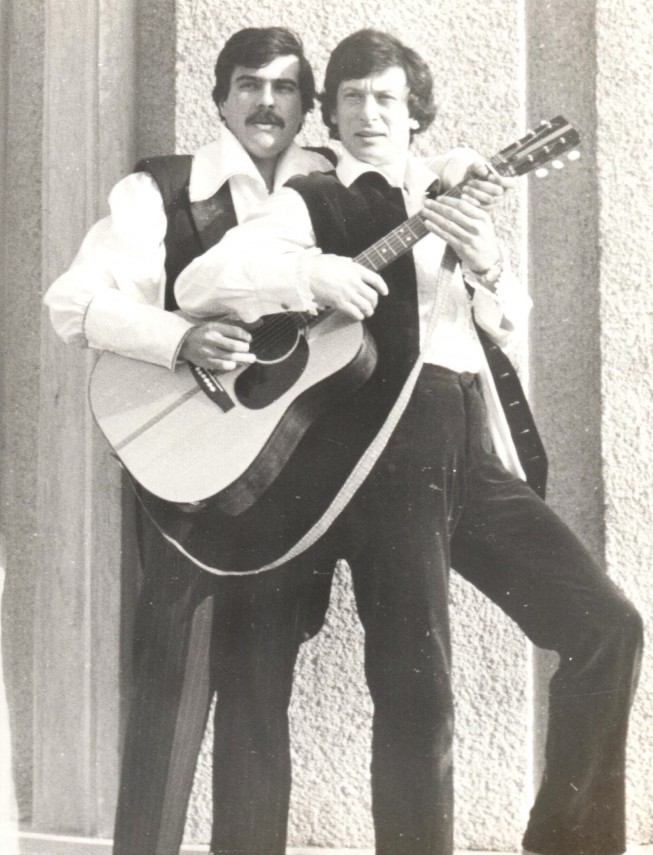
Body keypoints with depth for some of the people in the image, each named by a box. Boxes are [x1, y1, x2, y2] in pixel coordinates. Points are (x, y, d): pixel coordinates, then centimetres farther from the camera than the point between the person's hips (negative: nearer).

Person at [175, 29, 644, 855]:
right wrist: (309, 271, -20)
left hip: (469, 444, 5)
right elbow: (196, 283, -7)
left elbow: (509, 325, 17)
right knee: (414, 693, -9)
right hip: (380, 452, -5)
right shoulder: (310, 202, 4)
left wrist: (485, 261, -4)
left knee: (606, 626, -1)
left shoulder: (447, 194, 19)